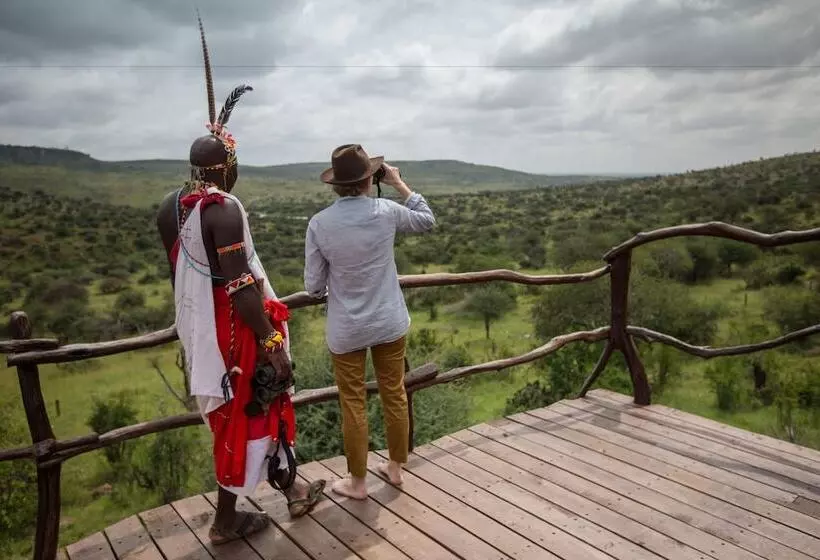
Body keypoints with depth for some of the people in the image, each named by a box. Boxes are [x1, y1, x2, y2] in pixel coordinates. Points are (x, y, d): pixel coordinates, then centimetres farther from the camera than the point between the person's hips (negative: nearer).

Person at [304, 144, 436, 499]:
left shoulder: (319, 224, -13)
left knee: (353, 404, 12)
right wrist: (399, 184, 11)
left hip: (346, 330, -1)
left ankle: (357, 481, 26)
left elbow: (314, 287, -7)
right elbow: (428, 220, 9)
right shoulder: (386, 212, -11)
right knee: (394, 395, 18)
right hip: (390, 323, 2)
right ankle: (395, 467, 35)